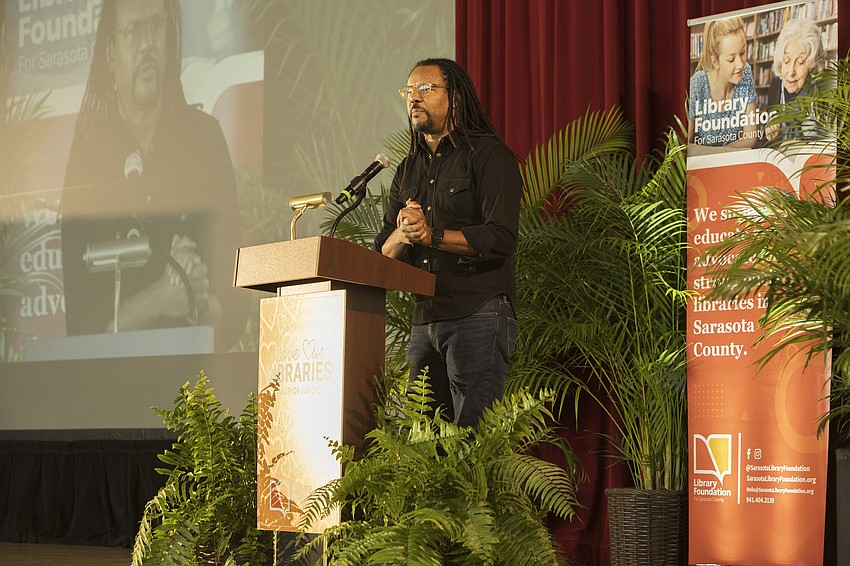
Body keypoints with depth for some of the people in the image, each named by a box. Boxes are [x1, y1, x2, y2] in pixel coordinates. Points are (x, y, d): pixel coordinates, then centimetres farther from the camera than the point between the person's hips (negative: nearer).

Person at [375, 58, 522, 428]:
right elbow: (383, 253, 12)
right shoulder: (408, 170, 20)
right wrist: (404, 234, -10)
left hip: (478, 317, -7)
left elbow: (501, 238, -13)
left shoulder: (489, 155, -1)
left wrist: (432, 235, -20)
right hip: (424, 321, 7)